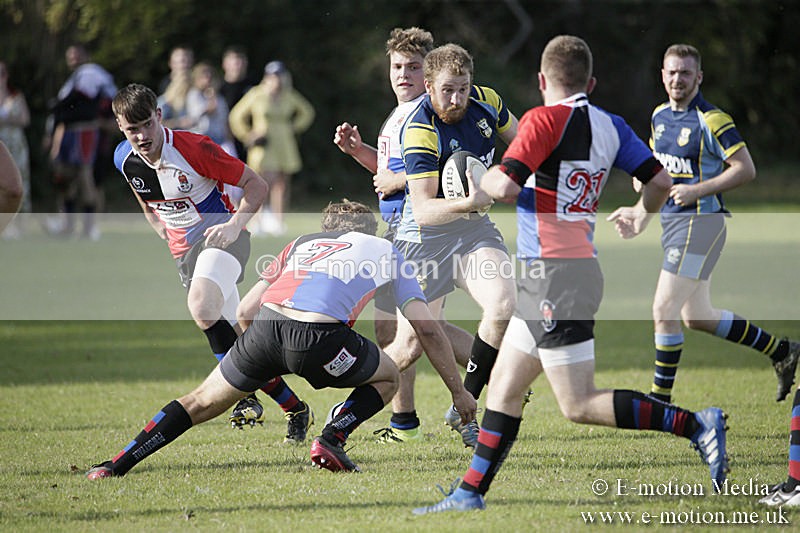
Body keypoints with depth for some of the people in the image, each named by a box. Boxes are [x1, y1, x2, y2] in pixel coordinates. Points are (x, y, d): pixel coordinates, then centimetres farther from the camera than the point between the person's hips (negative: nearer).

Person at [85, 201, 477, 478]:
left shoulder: (302, 243, 35)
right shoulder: (383, 249, 28)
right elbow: (427, 329, 24)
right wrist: (458, 390, 32)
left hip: (265, 327, 3)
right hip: (320, 338, -3)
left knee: (202, 403, 20)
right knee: (388, 377, 25)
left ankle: (116, 466, 11)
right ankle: (331, 440, 6)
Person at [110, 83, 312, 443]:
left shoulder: (193, 148, -20)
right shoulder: (124, 159, -2)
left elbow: (255, 185, -13)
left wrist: (234, 225, -26)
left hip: (221, 237, -7)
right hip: (183, 250, 7)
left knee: (201, 308, -34)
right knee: (233, 342, 6)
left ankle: (245, 393, -23)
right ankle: (294, 408, 19)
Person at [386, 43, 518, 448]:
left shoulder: (485, 101, -5)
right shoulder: (420, 131, -24)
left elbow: (520, 141, 18)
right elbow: (423, 210, -29)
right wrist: (466, 204, -44)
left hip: (474, 229, 5)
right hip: (426, 236, -5)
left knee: (503, 306, -21)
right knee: (410, 346, -3)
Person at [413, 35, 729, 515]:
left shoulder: (546, 119, -12)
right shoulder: (610, 125, 8)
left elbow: (505, 187, -21)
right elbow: (660, 181, 6)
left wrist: (485, 178, 3)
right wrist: (642, 214, 28)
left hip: (557, 276, -9)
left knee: (579, 405, -7)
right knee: (503, 390, 13)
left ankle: (694, 424, -11)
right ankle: (471, 493, 14)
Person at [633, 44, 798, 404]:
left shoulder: (711, 120, -14)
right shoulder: (660, 115, 11)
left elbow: (745, 169, -16)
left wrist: (697, 190, -21)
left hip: (700, 222, -9)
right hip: (671, 222, 9)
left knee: (664, 311, -12)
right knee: (697, 318, 13)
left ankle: (660, 400, -2)